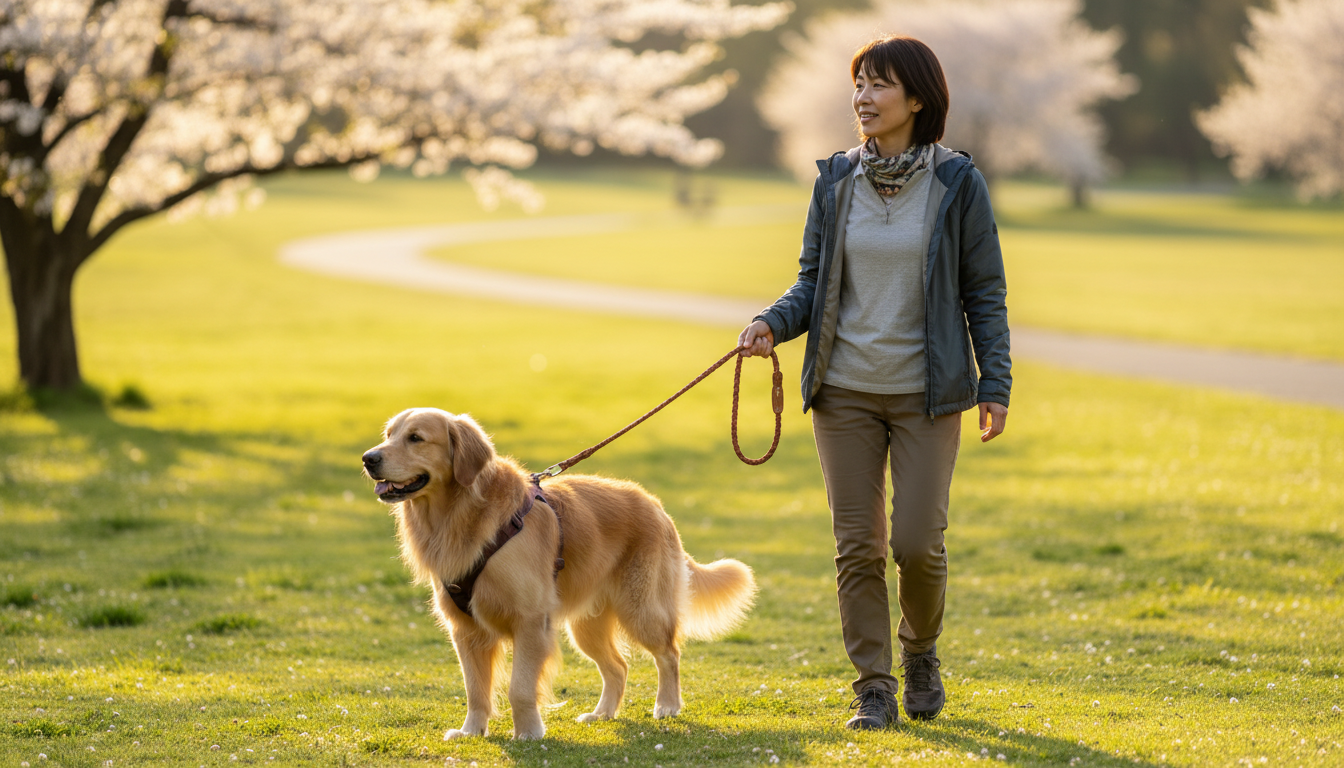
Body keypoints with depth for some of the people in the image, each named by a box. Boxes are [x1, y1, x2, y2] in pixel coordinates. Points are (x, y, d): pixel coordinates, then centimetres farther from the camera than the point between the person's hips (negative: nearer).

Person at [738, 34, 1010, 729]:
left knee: (918, 541, -7)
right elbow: (813, 282, 8)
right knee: (858, 543, 2)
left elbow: (984, 292, 0)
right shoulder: (836, 181, 3)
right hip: (845, 390, 3)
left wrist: (996, 385, -4)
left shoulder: (956, 183, -4)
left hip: (927, 393, -2)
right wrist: (772, 325, -12)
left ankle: (920, 648, 23)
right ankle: (873, 688, 13)